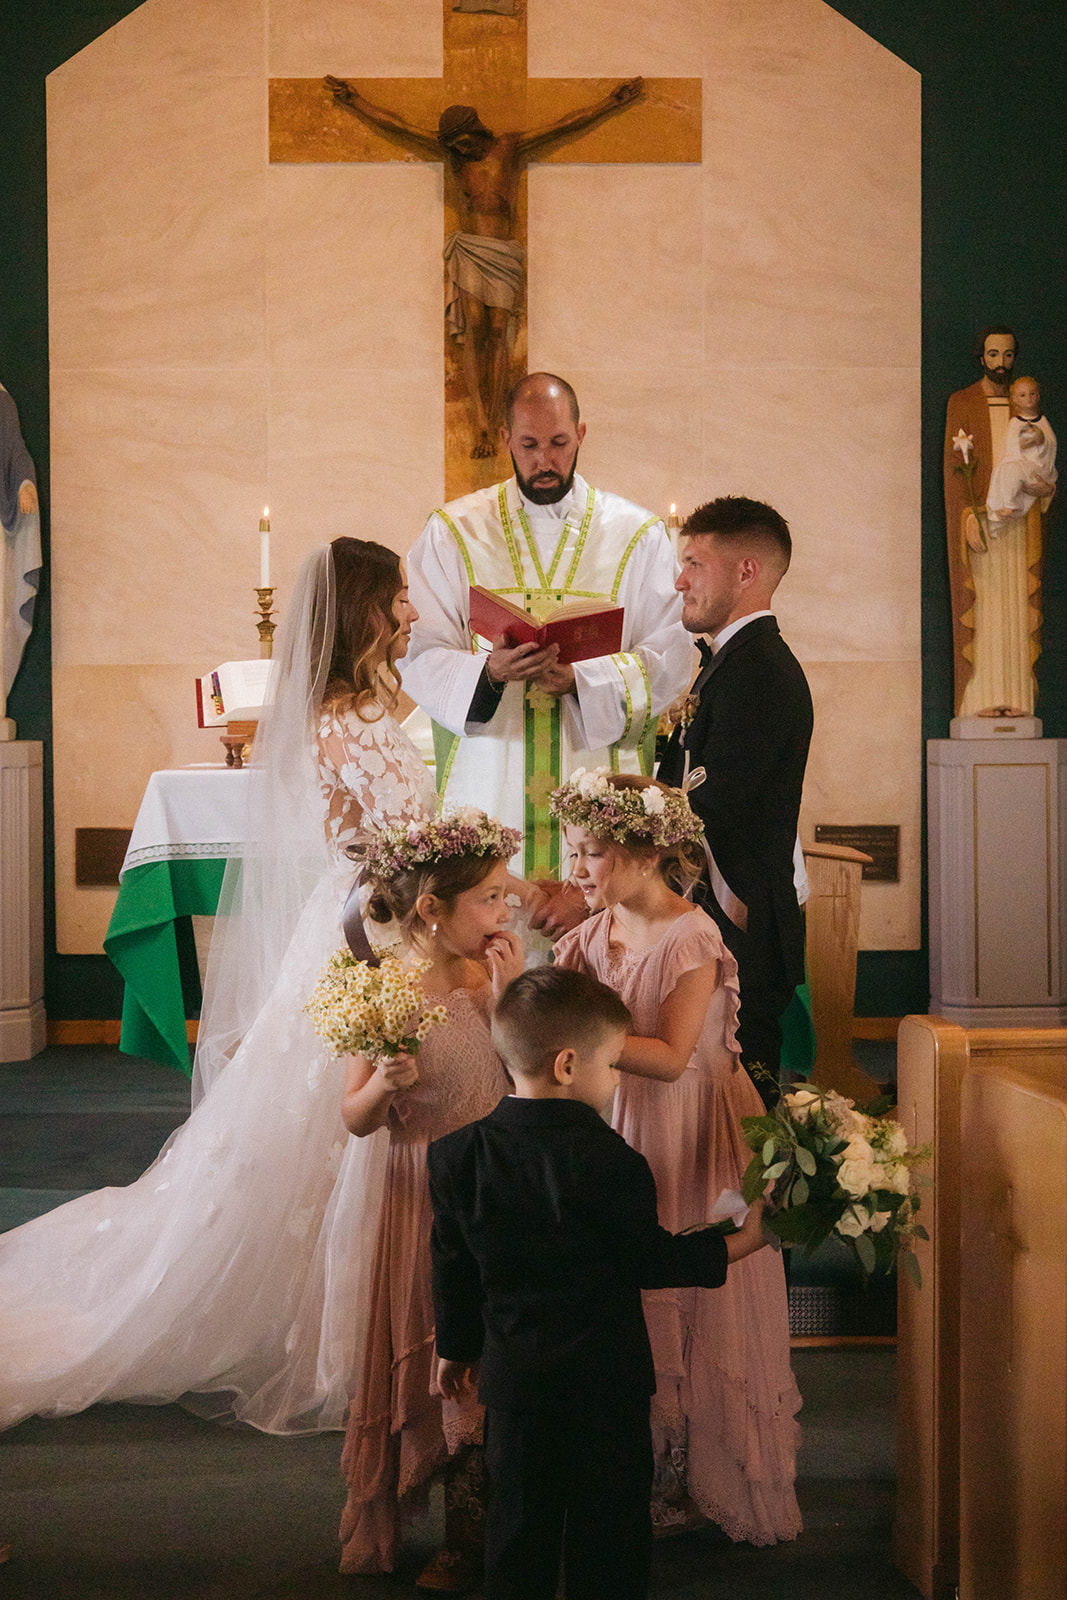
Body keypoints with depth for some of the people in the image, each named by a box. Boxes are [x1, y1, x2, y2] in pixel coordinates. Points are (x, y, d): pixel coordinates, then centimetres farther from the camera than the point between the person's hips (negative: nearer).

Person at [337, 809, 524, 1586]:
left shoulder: (491, 972, -3)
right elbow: (355, 1120, -6)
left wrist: (511, 995, -14)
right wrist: (384, 1085, -27)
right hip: (427, 1196, -3)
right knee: (438, 1363, 8)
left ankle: (472, 1539, 27)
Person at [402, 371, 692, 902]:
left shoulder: (639, 536, 7)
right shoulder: (453, 532, 8)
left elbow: (668, 659, 0)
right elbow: (421, 658, 0)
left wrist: (581, 679, -17)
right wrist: (489, 671, -20)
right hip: (486, 793, 0)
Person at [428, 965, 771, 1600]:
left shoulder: (456, 1155, -4)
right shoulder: (612, 1163, -19)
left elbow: (453, 1266, 5)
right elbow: (647, 1260, -11)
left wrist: (457, 1346, 18)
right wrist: (729, 1248, 4)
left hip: (512, 1375, 4)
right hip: (607, 1377, -4)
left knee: (519, 1525, 14)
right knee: (611, 1524, 10)